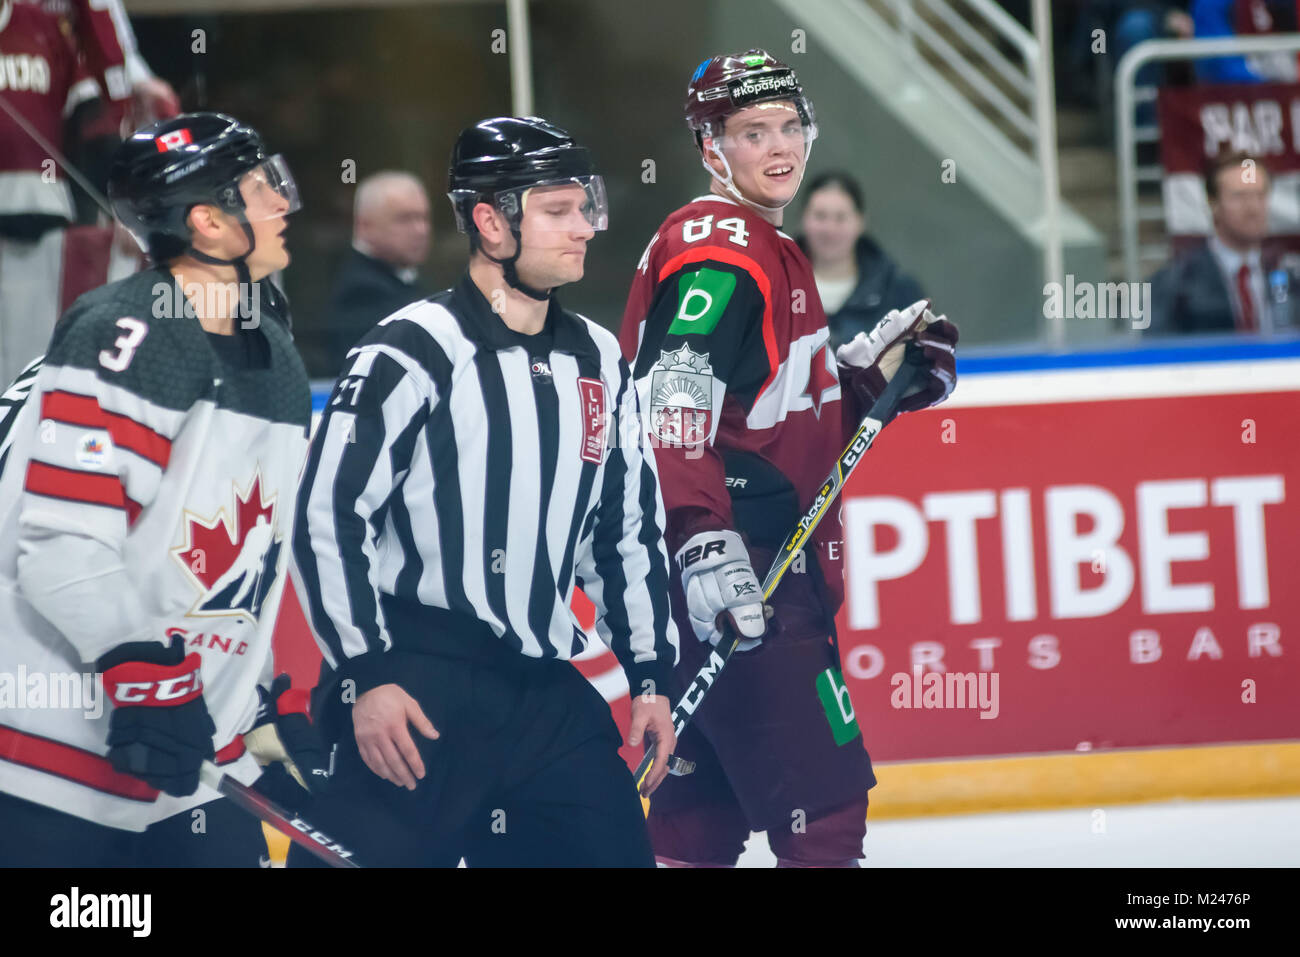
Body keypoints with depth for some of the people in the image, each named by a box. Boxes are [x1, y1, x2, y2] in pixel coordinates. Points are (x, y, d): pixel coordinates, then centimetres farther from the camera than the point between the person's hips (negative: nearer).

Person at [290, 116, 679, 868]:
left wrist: (651, 675, 16)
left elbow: (630, 528, 20)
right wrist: (365, 677, -14)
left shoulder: (598, 361, 12)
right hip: (418, 691, -7)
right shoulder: (413, 352, -9)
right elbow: (328, 517, -11)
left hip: (549, 694, 7)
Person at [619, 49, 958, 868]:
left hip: (760, 557, 11)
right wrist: (705, 545, -34)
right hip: (731, 563, -11)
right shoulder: (722, 249, -12)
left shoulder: (768, 248, 20)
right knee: (823, 797, -10)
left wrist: (868, 370, 12)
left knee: (707, 806, 13)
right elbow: (673, 410, -24)